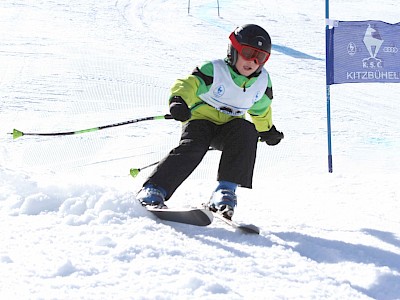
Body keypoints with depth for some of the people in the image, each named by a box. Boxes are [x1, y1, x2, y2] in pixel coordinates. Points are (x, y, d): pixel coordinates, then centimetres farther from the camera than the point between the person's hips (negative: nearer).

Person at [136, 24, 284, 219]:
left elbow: (260, 110, 25)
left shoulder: (262, 82, 5)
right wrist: (179, 100, -45)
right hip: (201, 119, -4)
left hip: (230, 127, 4)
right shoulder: (214, 70, -13)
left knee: (247, 130, -29)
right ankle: (154, 190, -31)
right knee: (192, 148, -33)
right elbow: (188, 84, -25)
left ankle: (226, 189, -32)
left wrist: (268, 130, 30)